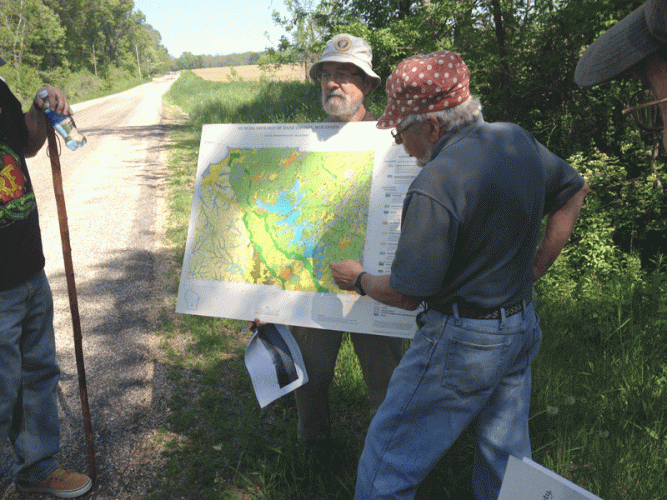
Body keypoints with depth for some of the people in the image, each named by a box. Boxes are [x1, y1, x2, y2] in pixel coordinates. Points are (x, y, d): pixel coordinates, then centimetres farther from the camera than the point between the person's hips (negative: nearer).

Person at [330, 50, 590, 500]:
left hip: (462, 343, -8)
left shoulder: (435, 187, -26)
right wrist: (535, 267, 12)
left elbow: (406, 294, -19)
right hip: (524, 327, 8)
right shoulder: (518, 139, -1)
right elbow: (576, 191, 15)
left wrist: (359, 280, 1)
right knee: (506, 461, 23)